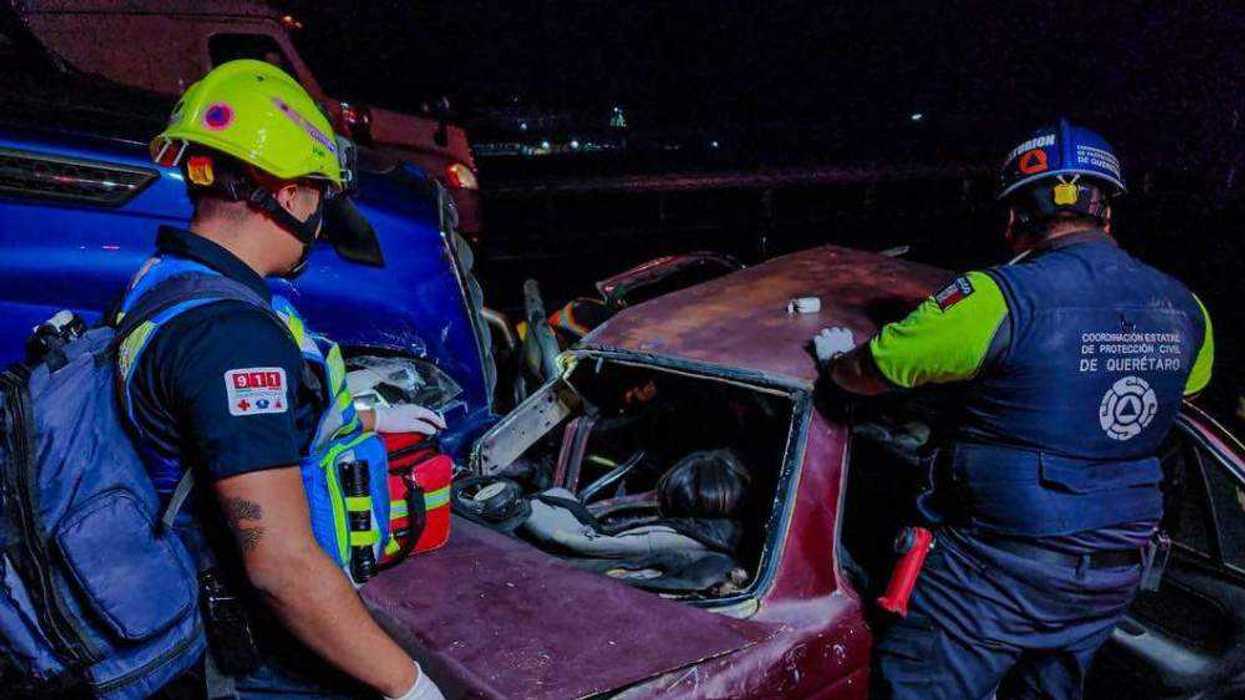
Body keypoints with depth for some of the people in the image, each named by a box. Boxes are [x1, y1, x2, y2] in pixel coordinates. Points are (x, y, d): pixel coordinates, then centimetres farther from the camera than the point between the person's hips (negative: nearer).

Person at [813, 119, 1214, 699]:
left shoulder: (1003, 298, -20)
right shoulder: (1184, 308, 3)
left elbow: (867, 373, -13)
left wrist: (836, 356, 10)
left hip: (1004, 567, -7)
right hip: (1116, 571, 8)